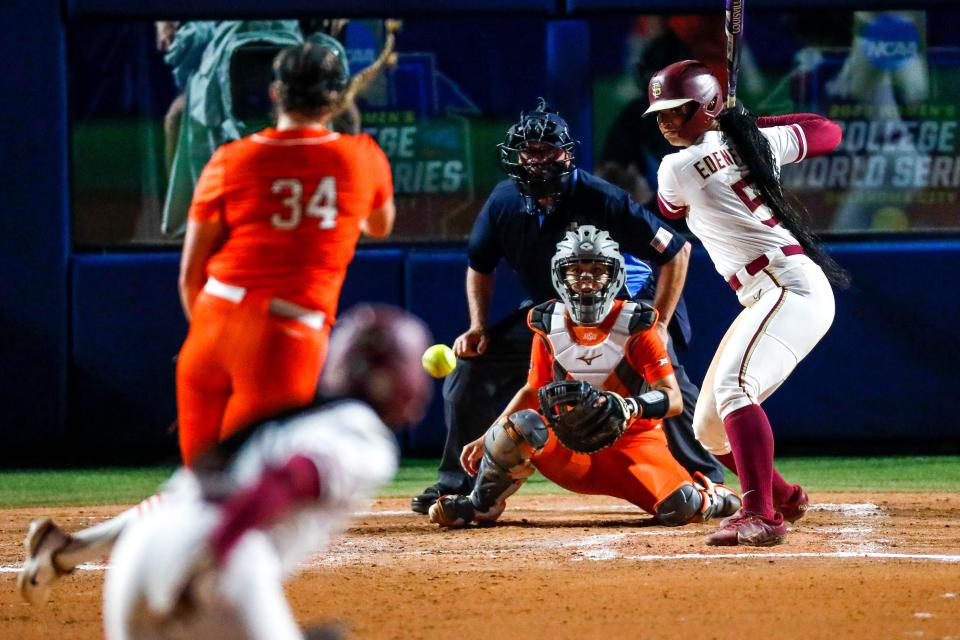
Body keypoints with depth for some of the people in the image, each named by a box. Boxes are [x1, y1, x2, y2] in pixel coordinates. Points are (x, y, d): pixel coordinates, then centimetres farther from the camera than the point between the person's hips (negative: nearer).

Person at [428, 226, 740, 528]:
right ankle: (482, 505, -3)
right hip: (570, 448, 2)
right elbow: (532, 392, 13)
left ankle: (706, 499, 10)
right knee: (518, 427, -29)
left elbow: (673, 399, -18)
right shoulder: (548, 328, 0)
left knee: (680, 508, -30)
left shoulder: (635, 327, -11)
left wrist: (628, 408, -38)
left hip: (632, 441, -2)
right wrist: (487, 439, 3)